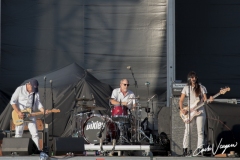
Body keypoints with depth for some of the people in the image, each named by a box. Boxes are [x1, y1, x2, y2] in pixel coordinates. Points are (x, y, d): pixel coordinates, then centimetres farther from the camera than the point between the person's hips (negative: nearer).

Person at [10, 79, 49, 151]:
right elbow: (13, 101, -8)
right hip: (20, 115, -3)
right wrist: (18, 112, -17)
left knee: (35, 133, -4)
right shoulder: (20, 89, -5)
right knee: (18, 134, -5)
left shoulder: (36, 92, 6)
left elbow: (38, 103, 6)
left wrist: (43, 111, -13)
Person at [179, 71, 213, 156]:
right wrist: (182, 109, -6)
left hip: (200, 111, 0)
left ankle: (199, 150, 0)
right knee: (187, 131, -5)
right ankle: (185, 150, -1)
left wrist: (209, 100, -19)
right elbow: (181, 100, 9)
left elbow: (205, 100, 4)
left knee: (200, 132, -3)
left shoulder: (201, 88, 6)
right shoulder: (186, 88, 7)